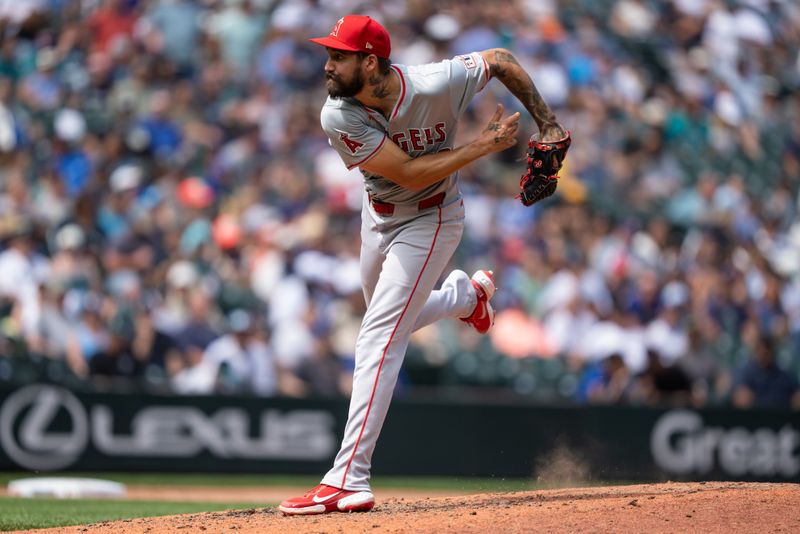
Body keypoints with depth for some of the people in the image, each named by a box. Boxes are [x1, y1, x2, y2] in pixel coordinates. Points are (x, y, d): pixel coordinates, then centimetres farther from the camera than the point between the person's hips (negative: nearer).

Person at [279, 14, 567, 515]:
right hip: (379, 214, 5)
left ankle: (349, 480, -19)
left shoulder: (435, 84, -28)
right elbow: (409, 172, -27)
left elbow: (501, 59, -10)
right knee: (392, 324, 25)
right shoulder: (339, 116, -24)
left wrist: (547, 123, -13)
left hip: (429, 221, -5)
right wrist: (485, 145, -29)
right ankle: (466, 293, 56)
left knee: (379, 338, -15)